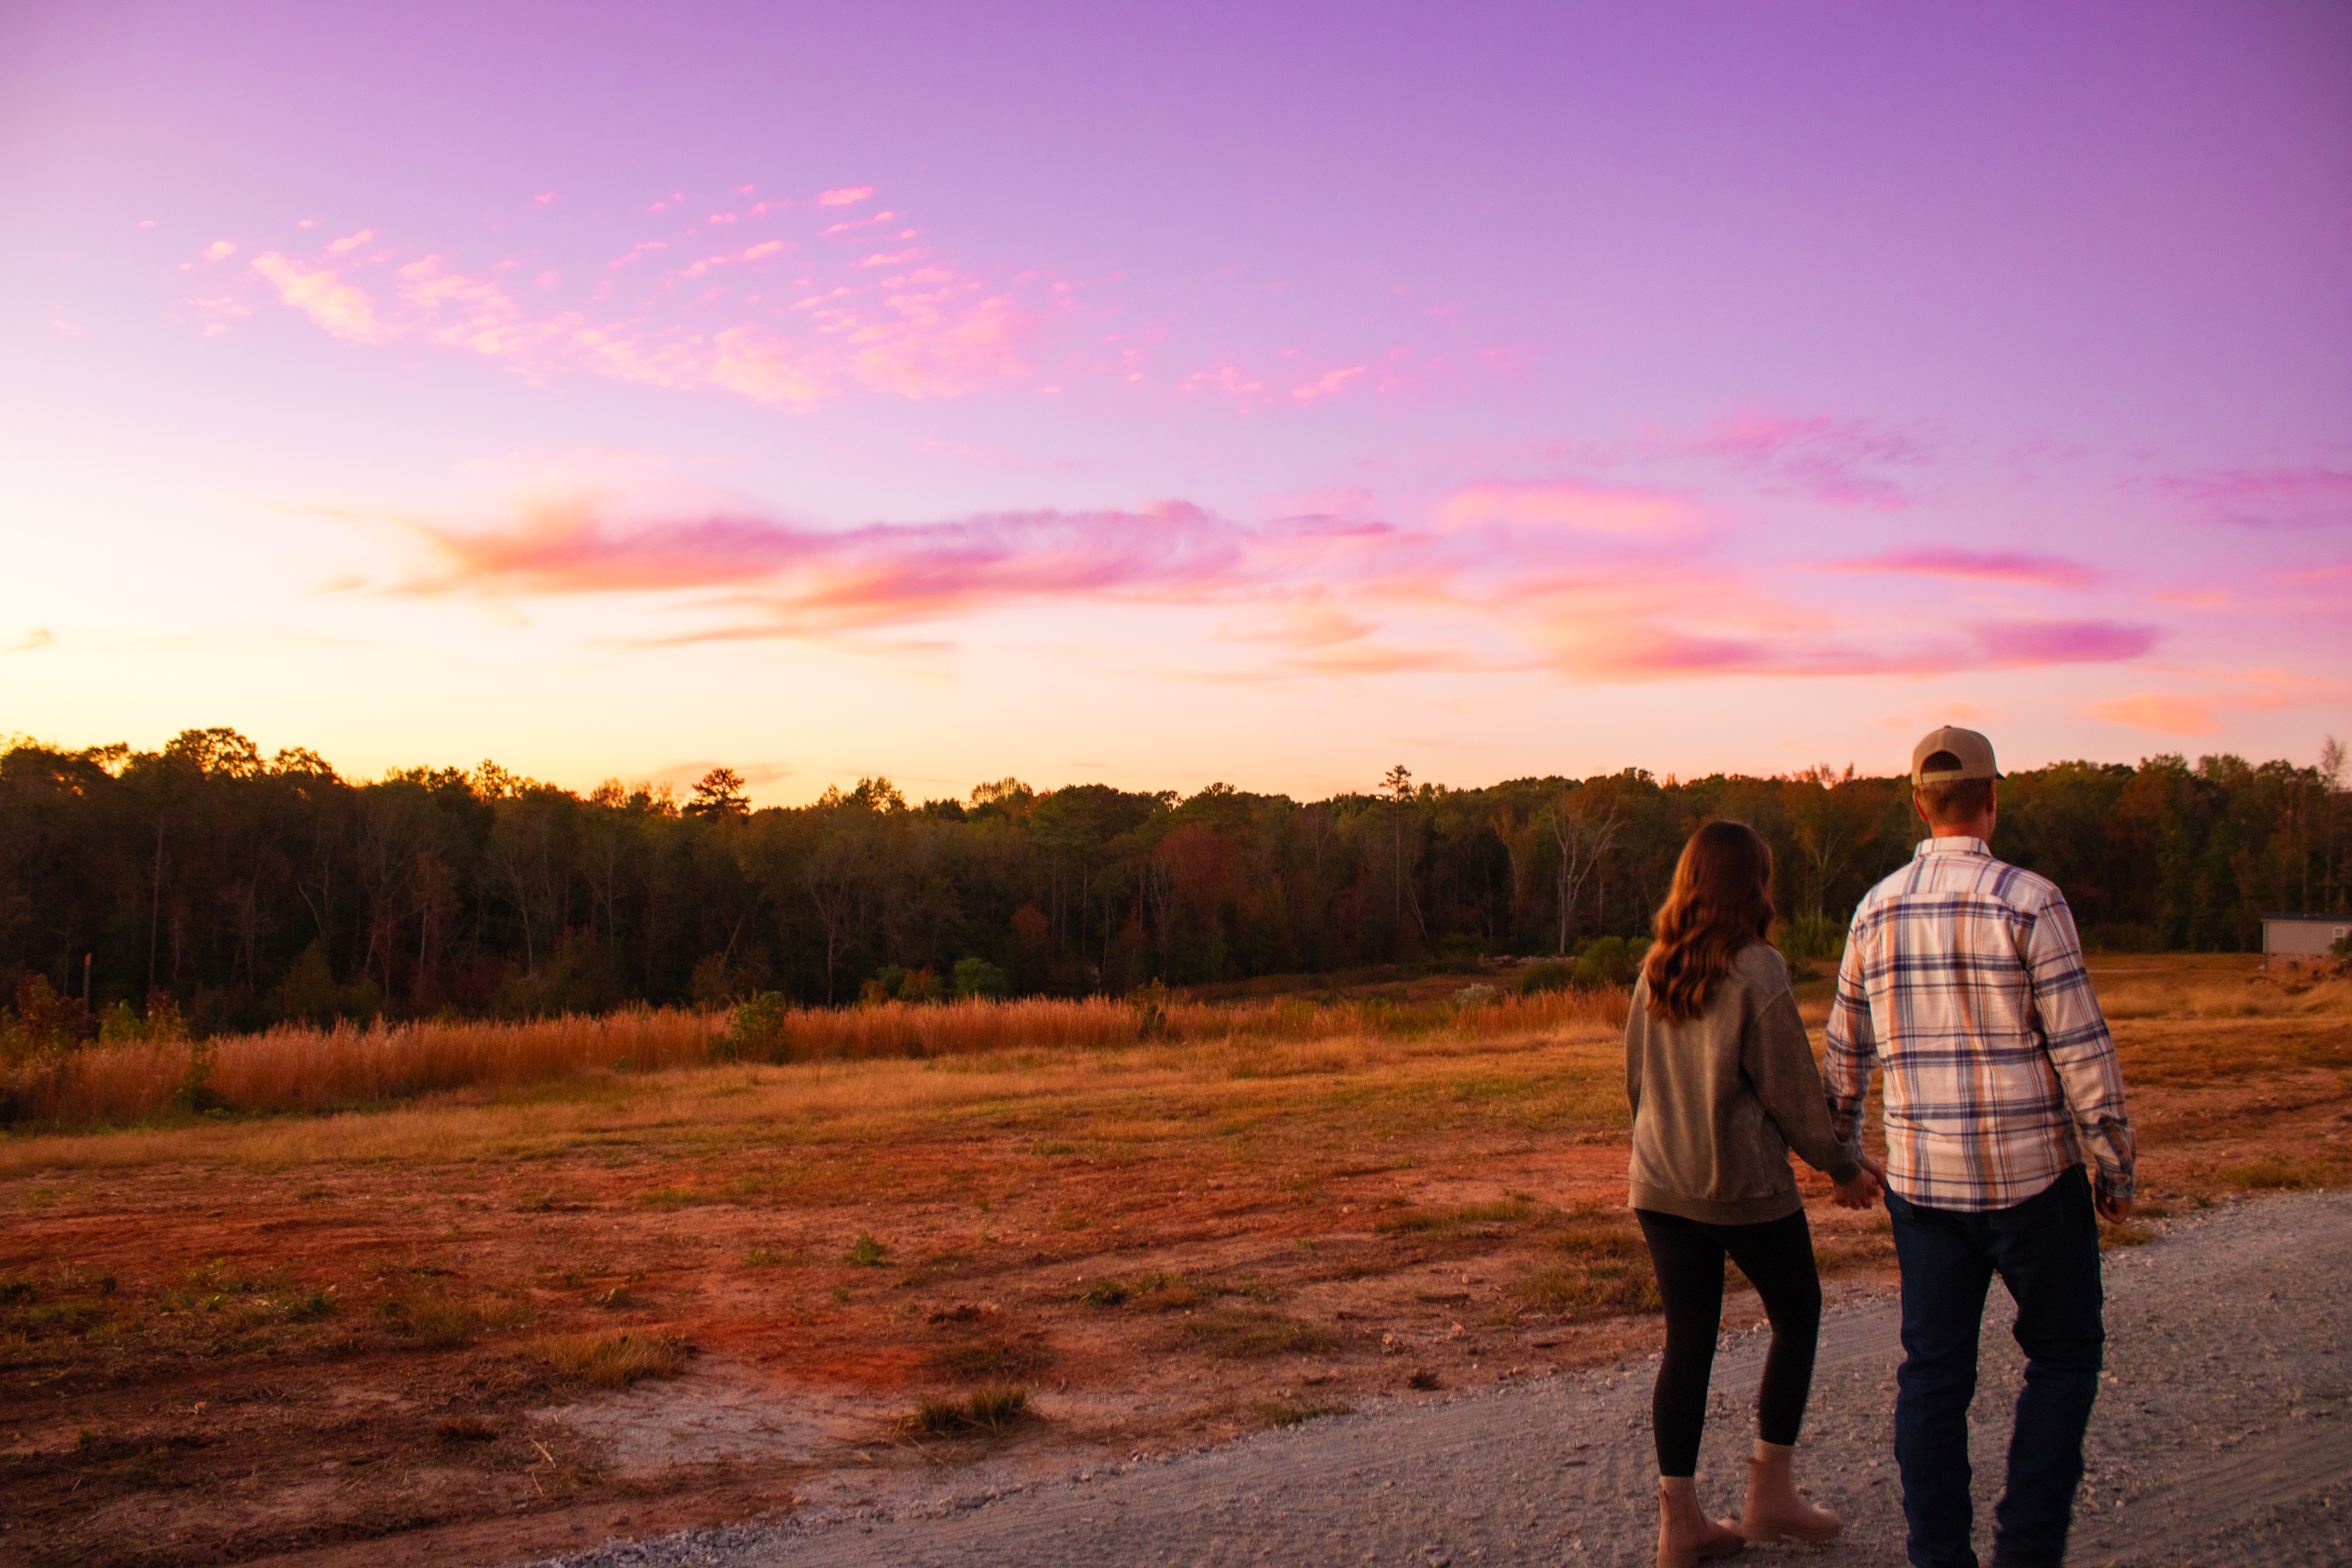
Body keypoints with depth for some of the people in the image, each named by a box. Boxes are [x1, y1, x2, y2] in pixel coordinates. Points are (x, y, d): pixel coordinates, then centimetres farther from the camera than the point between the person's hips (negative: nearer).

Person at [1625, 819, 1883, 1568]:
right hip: (1746, 1185, -5)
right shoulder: (1756, 972, -13)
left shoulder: (1655, 971, 4)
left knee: (1688, 1340, 10)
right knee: (1796, 1315, 16)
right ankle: (1770, 1492, 18)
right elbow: (1791, 1087, -10)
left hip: (1660, 1186, 5)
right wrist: (1842, 1166, 3)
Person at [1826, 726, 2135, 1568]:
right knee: (2064, 1354, 14)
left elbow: (1846, 1050, 11)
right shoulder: (2029, 901, -12)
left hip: (1924, 1182, 4)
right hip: (2032, 1179, -4)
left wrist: (1843, 1151, 24)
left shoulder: (1877, 910, 3)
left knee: (1933, 1372, 11)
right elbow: (2081, 1048, -12)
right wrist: (2116, 1166, -2)